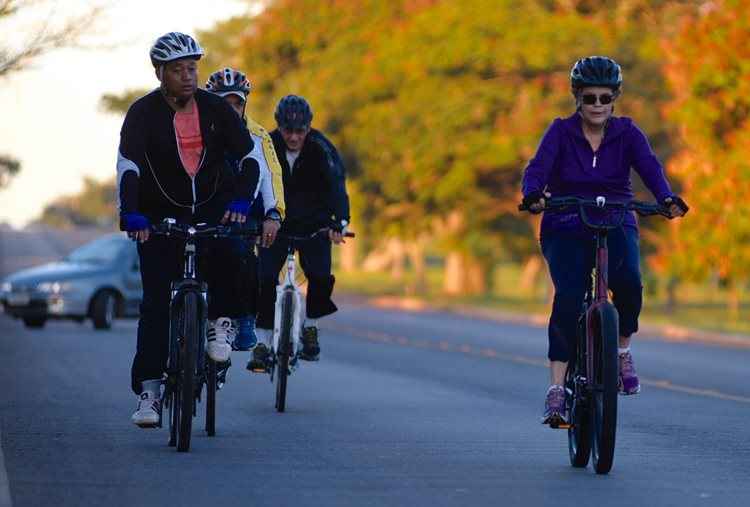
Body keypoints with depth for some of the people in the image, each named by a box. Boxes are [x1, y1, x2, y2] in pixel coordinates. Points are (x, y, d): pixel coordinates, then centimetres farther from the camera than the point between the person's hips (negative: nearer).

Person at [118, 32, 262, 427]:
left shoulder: (214, 108, -6)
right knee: (157, 302, -9)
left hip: (212, 208, 1)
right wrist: (130, 213, -42)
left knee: (226, 253, -32)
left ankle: (219, 324, -9)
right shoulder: (143, 113, -12)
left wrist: (241, 201, -29)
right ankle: (148, 391, -6)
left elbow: (250, 157, -11)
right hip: (160, 216, -1)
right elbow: (128, 165, -25)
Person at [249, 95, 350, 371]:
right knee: (265, 278, -16)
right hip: (276, 222, 1)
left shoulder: (321, 149, -17)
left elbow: (336, 185, -26)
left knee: (320, 277, -19)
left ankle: (310, 327, 7)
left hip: (314, 225, 0)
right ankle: (263, 343, -7)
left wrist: (339, 223, -42)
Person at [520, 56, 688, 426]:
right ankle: (557, 388, -22)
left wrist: (667, 198, -36)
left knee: (629, 282, -29)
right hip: (566, 229, -1)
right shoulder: (561, 132, -4)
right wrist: (534, 195, -42)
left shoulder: (626, 132, 1)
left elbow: (649, 166, -15)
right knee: (569, 296, -25)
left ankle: (622, 351, -2)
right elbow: (537, 168, -18)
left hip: (616, 225, 1)